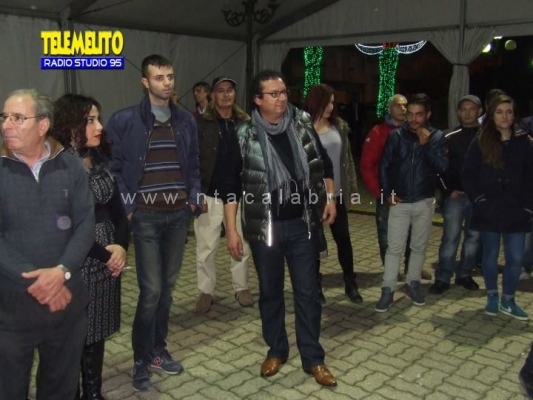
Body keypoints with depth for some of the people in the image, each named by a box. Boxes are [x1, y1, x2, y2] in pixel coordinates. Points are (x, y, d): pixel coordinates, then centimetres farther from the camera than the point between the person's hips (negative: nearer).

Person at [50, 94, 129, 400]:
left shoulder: (100, 159, 6)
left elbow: (117, 206, 8)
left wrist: (120, 245, -7)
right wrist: (103, 255, -11)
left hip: (108, 257, 6)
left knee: (97, 330, 16)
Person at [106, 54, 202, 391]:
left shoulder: (186, 121, 8)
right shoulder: (124, 121, -5)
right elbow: (115, 167, -3)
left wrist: (194, 199, 4)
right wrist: (126, 205, -9)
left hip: (178, 214, 4)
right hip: (145, 215, -4)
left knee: (168, 286, 12)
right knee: (151, 290, -5)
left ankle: (159, 349, 28)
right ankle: (142, 360, 13)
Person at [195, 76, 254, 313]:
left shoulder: (245, 123, 6)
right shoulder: (201, 123, -3)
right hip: (210, 194, -2)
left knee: (242, 245, 10)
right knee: (206, 247, 5)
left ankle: (241, 287, 26)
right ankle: (206, 291, 19)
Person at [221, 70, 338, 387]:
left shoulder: (303, 125, 0)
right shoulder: (245, 136, -8)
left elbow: (324, 164, 13)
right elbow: (231, 185, -4)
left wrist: (330, 198, 4)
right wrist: (232, 229, -7)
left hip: (302, 224, 1)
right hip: (265, 227, -1)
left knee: (308, 292, 7)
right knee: (270, 292, 13)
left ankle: (313, 358, 19)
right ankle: (276, 350, 32)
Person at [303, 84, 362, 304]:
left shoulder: (339, 126, 5)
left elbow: (347, 158, 9)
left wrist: (352, 186, 5)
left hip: (337, 193, 3)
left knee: (343, 238, 10)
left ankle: (350, 283, 23)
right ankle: (315, 284, 23)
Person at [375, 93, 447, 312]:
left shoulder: (437, 136, -1)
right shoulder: (396, 135, -3)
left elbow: (442, 167, -11)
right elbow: (384, 165, 2)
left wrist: (427, 144, -17)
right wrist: (387, 193, -3)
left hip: (425, 202, 1)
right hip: (399, 202, -1)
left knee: (419, 247, 13)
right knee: (394, 248, 0)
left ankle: (413, 284, 29)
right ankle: (388, 290, 7)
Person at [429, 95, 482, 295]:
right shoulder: (450, 138, 2)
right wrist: (448, 190, -3)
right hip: (456, 196, -1)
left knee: (473, 237, 9)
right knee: (450, 238, -1)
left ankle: (464, 275, 23)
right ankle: (443, 278, 7)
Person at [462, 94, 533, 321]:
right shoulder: (481, 143, -1)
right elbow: (468, 174, 0)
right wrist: (478, 198, -8)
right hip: (489, 211, -1)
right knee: (490, 255, 11)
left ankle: (508, 301, 20)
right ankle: (492, 298, 26)